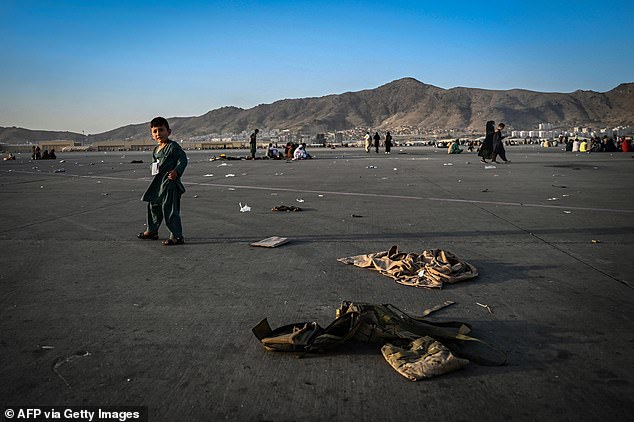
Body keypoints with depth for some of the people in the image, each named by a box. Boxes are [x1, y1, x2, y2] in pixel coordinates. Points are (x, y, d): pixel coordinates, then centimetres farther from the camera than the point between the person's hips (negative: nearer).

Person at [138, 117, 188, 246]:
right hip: (158, 184, 9)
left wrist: (176, 171, -29)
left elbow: (183, 159, -17)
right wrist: (154, 171, 10)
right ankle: (152, 230, 38)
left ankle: (177, 236, -4)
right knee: (154, 206, 20)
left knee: (169, 209, -10)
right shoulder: (156, 150, 16)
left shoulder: (173, 146, -10)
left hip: (170, 183, -9)